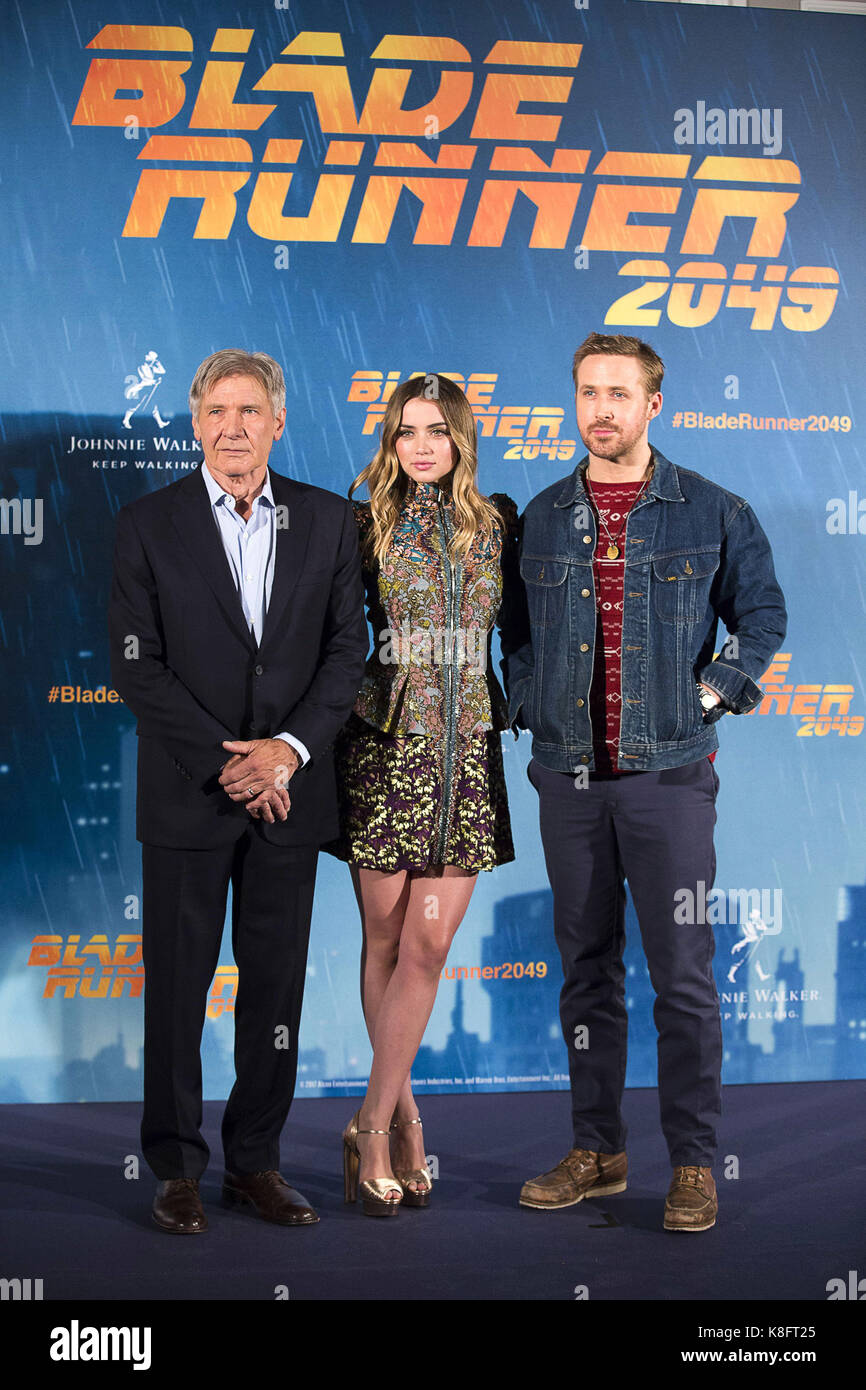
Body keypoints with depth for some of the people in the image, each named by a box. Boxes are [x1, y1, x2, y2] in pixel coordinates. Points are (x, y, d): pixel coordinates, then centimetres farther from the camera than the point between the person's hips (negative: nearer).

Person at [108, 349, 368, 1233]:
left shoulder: (327, 521, 6)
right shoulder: (148, 525, -1)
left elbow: (348, 648, 3)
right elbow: (136, 667, -5)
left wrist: (289, 748, -10)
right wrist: (224, 762, -12)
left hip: (289, 790, 2)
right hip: (186, 796, -2)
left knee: (276, 985, 7)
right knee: (177, 986, 3)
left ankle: (256, 1163, 19)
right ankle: (176, 1170, 15)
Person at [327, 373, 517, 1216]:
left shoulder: (497, 524, 7)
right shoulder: (365, 526, 3)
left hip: (466, 748, 1)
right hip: (384, 743, -1)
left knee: (429, 944, -4)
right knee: (384, 939, 5)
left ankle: (372, 1125, 6)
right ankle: (402, 1121, 18)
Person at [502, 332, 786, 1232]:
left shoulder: (712, 513, 2)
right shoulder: (541, 517, 9)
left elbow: (762, 616, 10)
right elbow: (517, 633, 18)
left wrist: (714, 693, -1)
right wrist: (529, 708, 4)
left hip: (669, 771, -3)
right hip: (568, 775, 3)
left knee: (683, 973, -2)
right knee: (587, 968, 10)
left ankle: (693, 1163, 9)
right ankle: (597, 1150, 20)